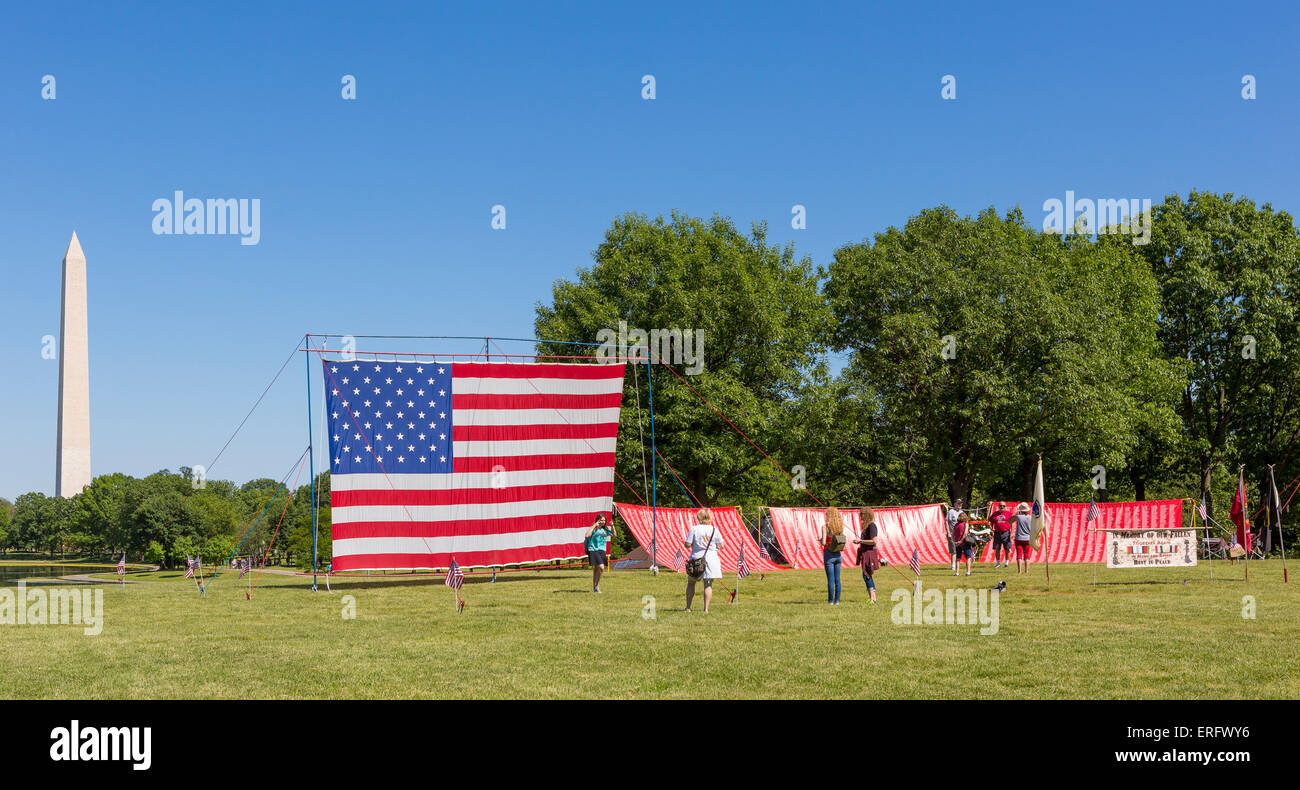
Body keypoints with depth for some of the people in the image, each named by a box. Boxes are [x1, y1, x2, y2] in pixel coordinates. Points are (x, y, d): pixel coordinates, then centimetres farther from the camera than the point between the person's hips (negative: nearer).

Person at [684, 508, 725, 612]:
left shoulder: (694, 529, -7)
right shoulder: (714, 530, -2)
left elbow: (687, 545, -9)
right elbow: (721, 546, 2)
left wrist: (684, 543, 13)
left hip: (696, 558, 0)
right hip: (711, 559, 0)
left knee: (691, 583, 13)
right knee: (708, 584, 3)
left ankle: (688, 607, 13)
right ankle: (706, 608, -2)